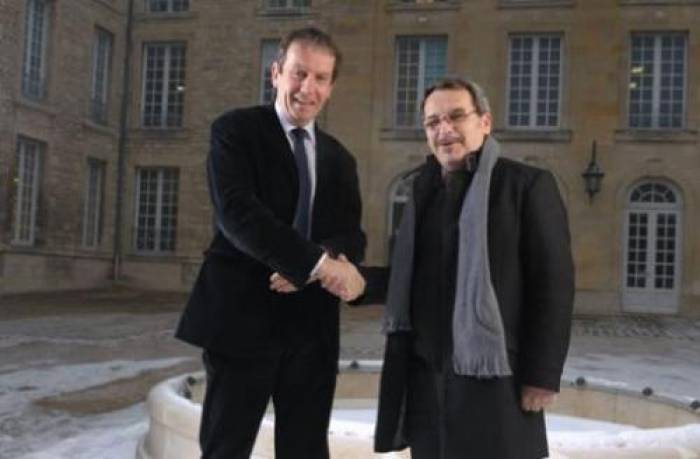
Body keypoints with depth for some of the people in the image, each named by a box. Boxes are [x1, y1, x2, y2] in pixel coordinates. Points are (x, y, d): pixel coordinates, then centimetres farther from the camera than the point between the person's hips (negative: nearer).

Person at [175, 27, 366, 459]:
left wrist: (331, 258, -17)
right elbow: (236, 213, -17)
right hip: (243, 316, -4)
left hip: (312, 324, 5)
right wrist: (315, 261, -26)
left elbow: (352, 233, 7)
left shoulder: (339, 158, 15)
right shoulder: (236, 130, -2)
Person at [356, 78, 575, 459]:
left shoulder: (528, 185, -4)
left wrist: (543, 375, -12)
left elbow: (553, 284, -8)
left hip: (493, 377, -5)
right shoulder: (425, 191, 14)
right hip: (425, 376, 6)